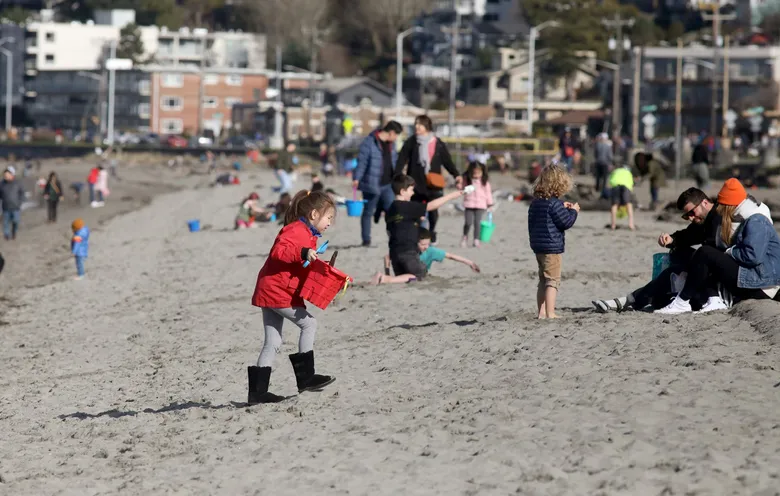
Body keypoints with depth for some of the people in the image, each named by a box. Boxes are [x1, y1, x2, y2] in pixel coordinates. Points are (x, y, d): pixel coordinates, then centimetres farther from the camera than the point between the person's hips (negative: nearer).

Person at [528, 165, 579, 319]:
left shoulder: (536, 202, 9)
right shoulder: (554, 203, -17)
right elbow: (566, 222, -16)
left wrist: (563, 208, 19)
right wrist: (573, 211, 2)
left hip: (538, 247, 9)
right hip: (552, 247, -9)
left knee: (543, 280, 16)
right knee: (553, 281, -5)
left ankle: (542, 312, 18)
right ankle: (550, 313, -9)